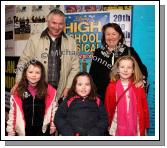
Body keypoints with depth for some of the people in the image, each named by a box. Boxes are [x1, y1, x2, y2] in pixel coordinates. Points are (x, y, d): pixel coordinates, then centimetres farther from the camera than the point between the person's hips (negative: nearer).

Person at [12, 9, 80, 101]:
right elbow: (24, 62, 5)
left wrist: (68, 87, -1)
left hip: (61, 93, 1)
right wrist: (19, 83, -5)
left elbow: (75, 67, 6)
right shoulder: (34, 39, 2)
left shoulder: (71, 42, 6)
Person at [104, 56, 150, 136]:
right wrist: (108, 124, 5)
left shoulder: (139, 87, -2)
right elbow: (107, 107, 3)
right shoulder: (111, 87, -3)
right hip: (117, 126, 0)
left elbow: (144, 107, 2)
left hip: (134, 125, 0)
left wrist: (145, 125, 3)